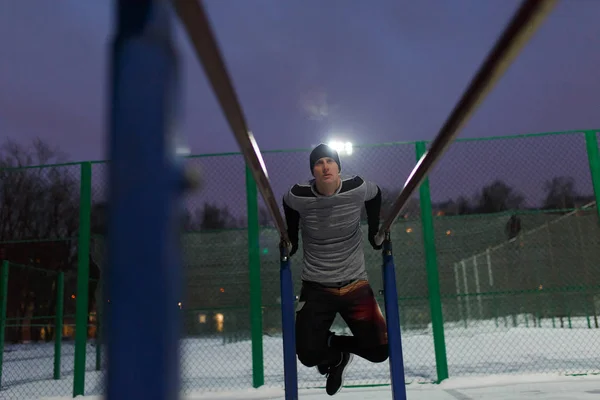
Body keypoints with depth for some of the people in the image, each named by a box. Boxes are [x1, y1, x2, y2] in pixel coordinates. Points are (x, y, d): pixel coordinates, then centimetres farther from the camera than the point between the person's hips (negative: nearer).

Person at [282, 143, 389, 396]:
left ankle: (331, 341, 24)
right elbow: (287, 204, 11)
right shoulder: (298, 197, -13)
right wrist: (291, 240, 11)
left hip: (355, 283, 1)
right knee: (308, 355, -12)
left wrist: (375, 234, 13)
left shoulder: (358, 189, -12)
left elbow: (376, 194, 11)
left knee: (379, 350, -6)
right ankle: (337, 358, 26)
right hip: (316, 287, -1)